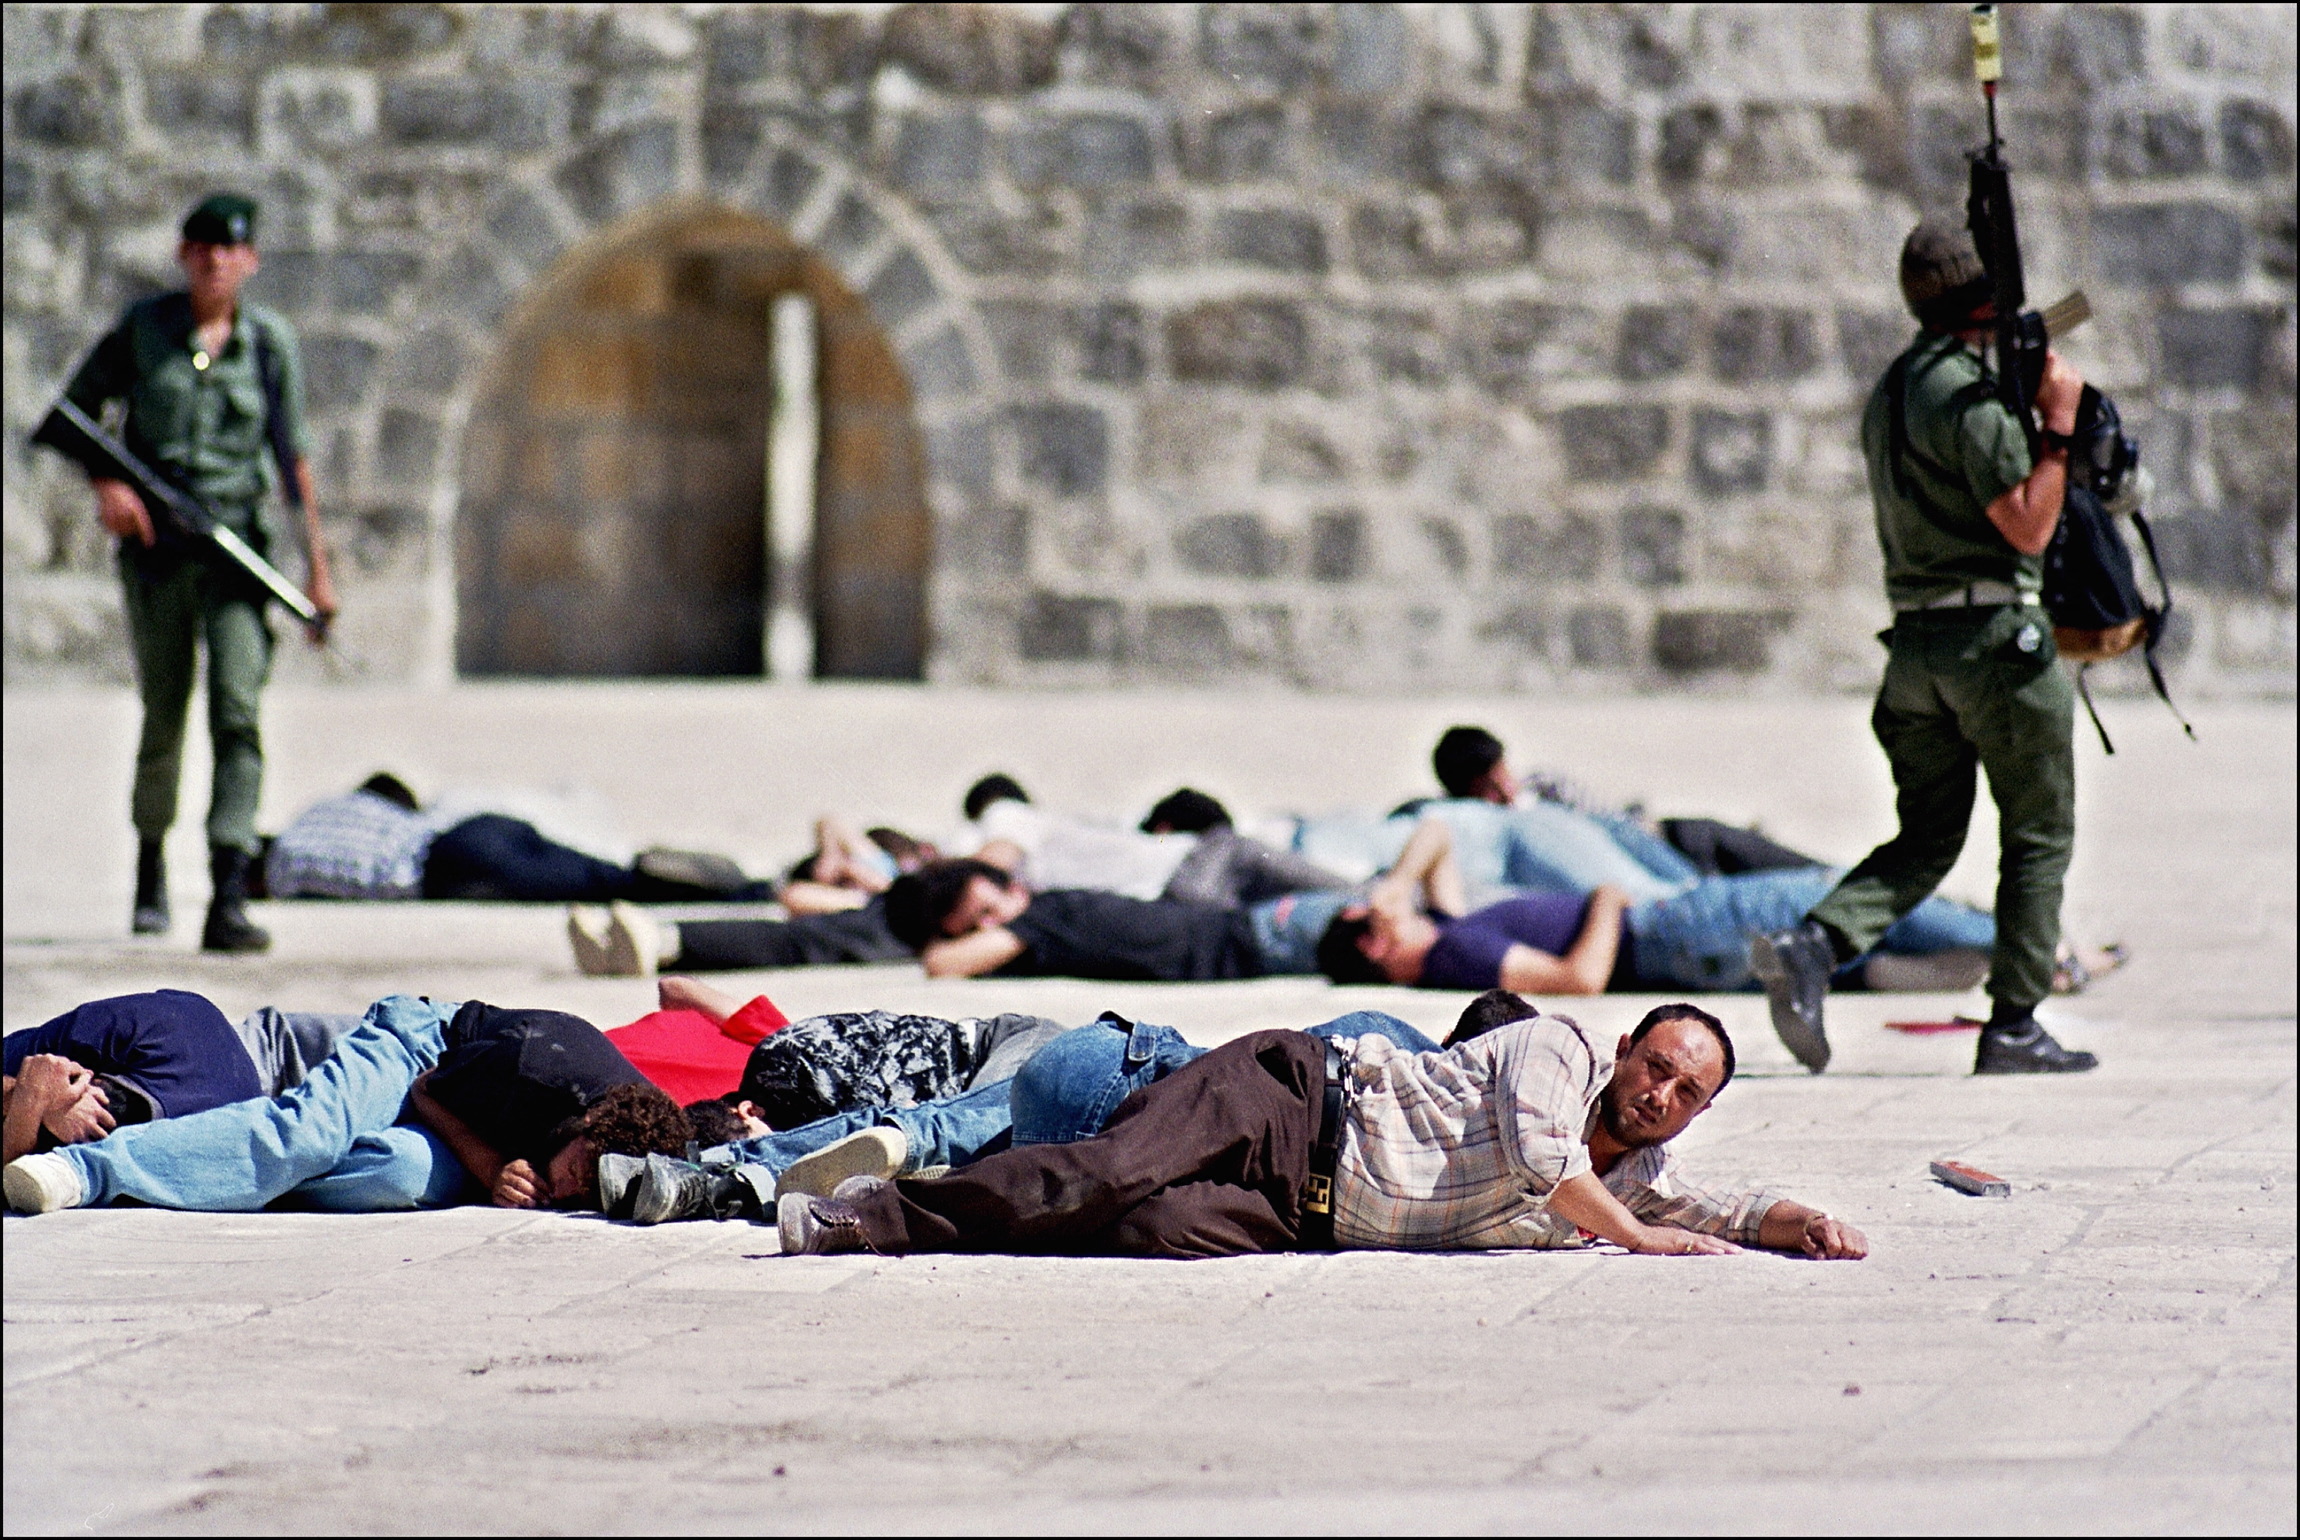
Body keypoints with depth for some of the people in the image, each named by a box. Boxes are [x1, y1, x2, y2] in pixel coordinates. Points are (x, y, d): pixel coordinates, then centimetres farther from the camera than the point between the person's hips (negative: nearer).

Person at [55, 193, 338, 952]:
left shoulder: (270, 341, 1)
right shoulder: (143, 328, 1)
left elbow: (294, 454, 4)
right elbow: (77, 405, 10)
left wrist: (318, 566, 1)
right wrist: (105, 485, -7)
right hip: (155, 544, 1)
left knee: (238, 711, -15)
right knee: (163, 717, 10)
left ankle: (229, 901, -21)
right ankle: (150, 861, 38)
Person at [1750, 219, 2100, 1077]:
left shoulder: (1890, 393, 14)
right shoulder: (1969, 395, -15)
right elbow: (2028, 525, -18)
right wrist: (2058, 424, -11)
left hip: (1915, 639, 8)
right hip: (1994, 630, -8)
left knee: (1926, 838, 11)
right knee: (2039, 836, 3)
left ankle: (1812, 943, -12)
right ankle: (2013, 1026, 3)